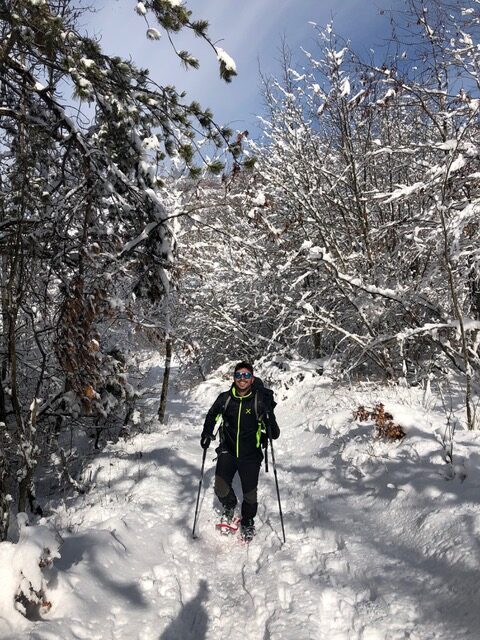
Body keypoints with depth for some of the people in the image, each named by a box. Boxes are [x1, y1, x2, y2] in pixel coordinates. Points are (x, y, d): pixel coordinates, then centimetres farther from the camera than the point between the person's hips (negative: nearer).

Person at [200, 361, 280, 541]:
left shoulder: (260, 401, -10)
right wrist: (207, 433, 1)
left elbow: (274, 434, -7)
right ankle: (229, 507, 26)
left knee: (250, 494, 3)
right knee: (221, 488, -10)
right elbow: (211, 416, 15)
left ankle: (248, 522, 34)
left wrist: (271, 425, -28)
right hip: (228, 451, 2)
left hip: (250, 455, -1)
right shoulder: (225, 398, -4)